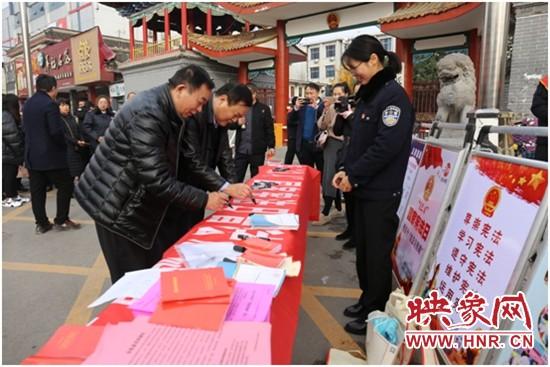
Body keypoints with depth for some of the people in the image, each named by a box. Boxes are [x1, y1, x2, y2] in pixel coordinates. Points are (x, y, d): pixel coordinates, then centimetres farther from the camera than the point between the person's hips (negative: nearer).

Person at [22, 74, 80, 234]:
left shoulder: (27, 104, 12)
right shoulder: (50, 104, -15)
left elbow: (25, 129, 16)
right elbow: (56, 131, -21)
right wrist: (64, 145, -5)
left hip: (32, 154, 8)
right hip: (51, 154, -8)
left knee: (37, 190, 9)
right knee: (65, 185, 4)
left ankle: (41, 223, 15)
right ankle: (61, 220, 6)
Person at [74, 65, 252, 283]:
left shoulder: (171, 114, 2)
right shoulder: (147, 113, -28)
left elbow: (185, 162, 7)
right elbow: (157, 180, -31)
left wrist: (224, 187, -2)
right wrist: (204, 200, -21)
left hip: (139, 201, 9)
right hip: (118, 206, -9)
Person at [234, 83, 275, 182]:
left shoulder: (264, 109, 2)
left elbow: (269, 129, 1)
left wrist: (271, 146, -4)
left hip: (257, 150, -2)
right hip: (241, 150, 2)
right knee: (236, 178, 4)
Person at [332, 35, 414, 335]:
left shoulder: (393, 95, -15)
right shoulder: (369, 94, 12)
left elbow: (386, 147, -22)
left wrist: (354, 176, -15)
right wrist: (347, 170, 4)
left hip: (382, 192, -8)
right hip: (364, 188, 8)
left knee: (377, 253, 4)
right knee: (363, 249, 17)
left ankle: (376, 314, 21)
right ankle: (367, 301, 34)